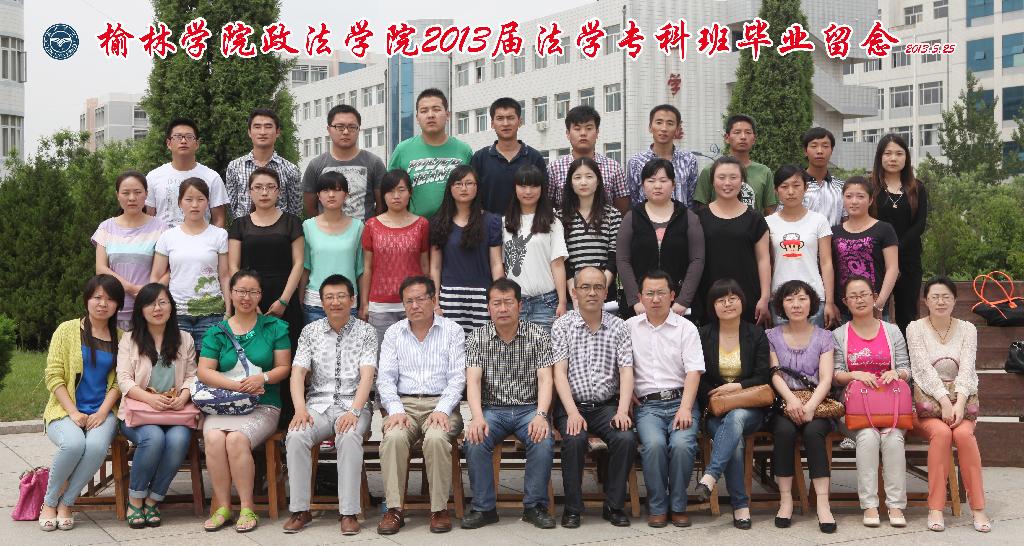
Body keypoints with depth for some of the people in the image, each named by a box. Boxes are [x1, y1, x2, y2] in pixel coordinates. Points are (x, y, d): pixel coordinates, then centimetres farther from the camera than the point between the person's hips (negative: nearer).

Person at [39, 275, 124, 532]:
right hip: (65, 411, -1)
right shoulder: (67, 329, 4)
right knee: (74, 443, -34)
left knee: (97, 446, -33)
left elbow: (117, 381, 5)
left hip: (102, 412, 1)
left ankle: (66, 503, -10)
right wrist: (73, 412, -12)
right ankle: (49, 502, -8)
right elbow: (53, 376, -2)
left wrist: (102, 412, -12)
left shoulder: (120, 338, 11)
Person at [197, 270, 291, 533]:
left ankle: (246, 508, -17)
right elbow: (204, 371, 2)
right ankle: (222, 507, -17)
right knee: (213, 437, -30)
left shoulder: (274, 327, 10)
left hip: (263, 406, -1)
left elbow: (284, 367, 7)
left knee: (237, 439, -30)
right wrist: (237, 386, -13)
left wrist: (263, 378, -14)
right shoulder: (217, 332, 12)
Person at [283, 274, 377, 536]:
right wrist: (300, 408, -15)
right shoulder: (310, 331, 12)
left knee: (349, 437, -34)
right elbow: (298, 373, 3)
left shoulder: (365, 332, 5)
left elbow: (366, 376, -6)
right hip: (318, 403, 2)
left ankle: (349, 513, -29)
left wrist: (354, 411, -22)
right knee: (295, 436, -28)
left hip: (353, 404, -2)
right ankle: (300, 510, -19)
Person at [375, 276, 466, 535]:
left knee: (437, 438, -33)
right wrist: (396, 410, -11)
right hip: (403, 403, 2)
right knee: (393, 437, -31)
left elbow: (457, 377, 0)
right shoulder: (394, 333, 14)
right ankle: (394, 509, -22)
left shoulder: (452, 331, 8)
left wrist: (442, 410, -16)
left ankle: (439, 508, -19)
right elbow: (385, 377, 6)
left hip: (441, 404, -1)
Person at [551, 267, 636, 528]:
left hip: (607, 405, 2)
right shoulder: (562, 326, 3)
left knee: (626, 439, -25)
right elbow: (559, 372, -5)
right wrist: (573, 413, -19)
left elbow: (626, 371, 1)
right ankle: (572, 508, -13)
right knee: (575, 439, -31)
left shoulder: (618, 326, 8)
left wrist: (622, 411, -15)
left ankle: (614, 505, -7)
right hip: (572, 404, -2)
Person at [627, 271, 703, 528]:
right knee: (654, 443, -30)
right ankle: (657, 507, -11)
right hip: (647, 404, 0)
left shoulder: (686, 328, 7)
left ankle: (678, 506, -8)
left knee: (682, 443, -29)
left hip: (680, 400, 0)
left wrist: (685, 408, -14)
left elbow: (694, 371, -2)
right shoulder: (629, 327, 13)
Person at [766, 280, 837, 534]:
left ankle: (822, 503, -32)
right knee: (784, 430, -32)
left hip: (816, 403, 0)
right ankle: (785, 499, -25)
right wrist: (791, 399, -21)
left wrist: (810, 406, -19)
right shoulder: (772, 336, 13)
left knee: (813, 431, -32)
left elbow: (826, 378, -1)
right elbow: (774, 374, 0)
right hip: (783, 403, 0)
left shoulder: (823, 337, 11)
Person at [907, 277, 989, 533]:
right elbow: (924, 369, -10)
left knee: (963, 433, -30)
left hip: (960, 401, 2)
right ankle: (935, 508, -27)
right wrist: (944, 402, -22)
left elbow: (966, 370, -5)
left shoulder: (967, 329, 8)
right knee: (941, 432, -32)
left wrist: (958, 404, -21)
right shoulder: (915, 328, 2)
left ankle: (978, 508, -24)